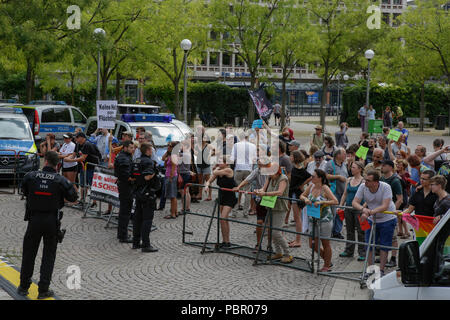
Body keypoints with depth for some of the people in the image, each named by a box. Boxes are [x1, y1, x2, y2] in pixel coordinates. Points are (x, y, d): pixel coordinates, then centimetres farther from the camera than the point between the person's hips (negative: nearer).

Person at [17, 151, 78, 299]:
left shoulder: (30, 176, -7)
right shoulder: (61, 181, -11)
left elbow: (24, 190, 10)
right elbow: (73, 197, -1)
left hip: (34, 220, 1)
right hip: (52, 221, -1)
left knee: (29, 253, 14)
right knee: (49, 255, 9)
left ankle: (24, 287, 22)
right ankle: (43, 290, 8)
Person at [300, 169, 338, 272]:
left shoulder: (325, 188, -15)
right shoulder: (311, 186, 3)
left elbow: (335, 201, -21)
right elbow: (302, 196, 15)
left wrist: (322, 202, -27)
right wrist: (305, 199, -7)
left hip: (325, 220, -7)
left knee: (325, 244, 6)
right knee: (313, 245, 9)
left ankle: (327, 266, 22)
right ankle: (327, 261, 30)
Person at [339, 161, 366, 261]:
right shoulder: (349, 180, 10)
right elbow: (345, 194, 16)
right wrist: (340, 206, 11)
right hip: (348, 208, 6)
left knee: (360, 231, -1)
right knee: (349, 230, 13)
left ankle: (362, 253, 4)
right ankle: (349, 251, 22)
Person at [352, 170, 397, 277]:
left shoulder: (385, 187, -26)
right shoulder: (363, 187, -15)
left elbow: (384, 206, -33)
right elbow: (355, 202, -16)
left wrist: (369, 212, -44)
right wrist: (363, 209, -38)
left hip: (387, 220, -4)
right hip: (371, 220, 4)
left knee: (384, 246, 1)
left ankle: (381, 270, 10)